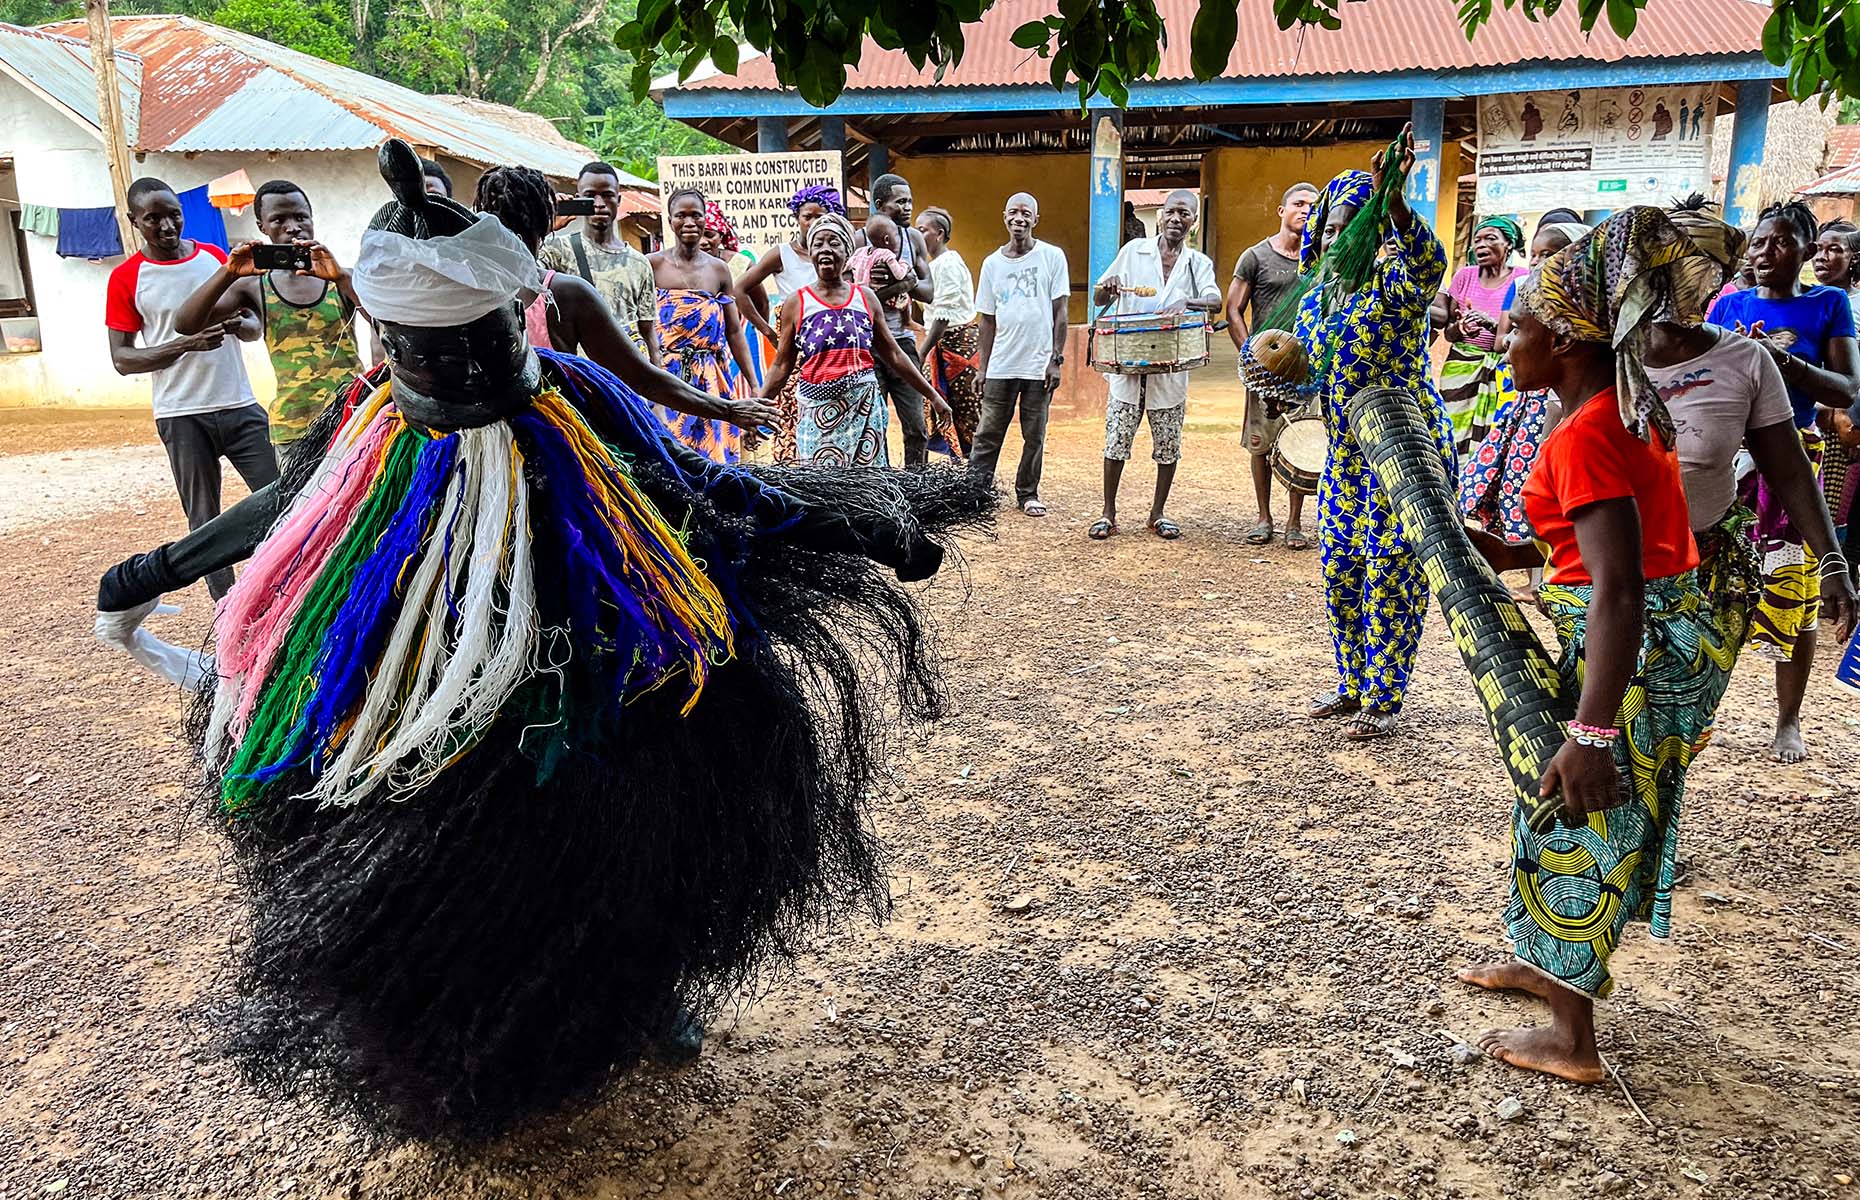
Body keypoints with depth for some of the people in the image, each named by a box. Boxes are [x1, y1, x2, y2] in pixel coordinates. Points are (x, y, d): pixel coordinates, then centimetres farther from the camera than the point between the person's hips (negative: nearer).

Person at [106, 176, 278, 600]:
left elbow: (254, 325, 16)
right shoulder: (126, 278, -1)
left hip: (241, 406, 3)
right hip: (182, 417, -3)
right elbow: (122, 359, -4)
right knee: (205, 522, 4)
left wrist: (238, 323, -9)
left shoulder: (216, 257, 9)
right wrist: (187, 344, -18)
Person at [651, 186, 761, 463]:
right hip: (666, 375, -3)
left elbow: (734, 332, 12)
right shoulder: (653, 265, 1)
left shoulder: (719, 270, 10)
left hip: (712, 378, 3)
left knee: (714, 452, 1)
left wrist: (754, 386, 8)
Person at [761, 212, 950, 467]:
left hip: (864, 406, 1)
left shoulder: (865, 297, 8)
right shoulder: (797, 304, 4)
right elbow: (782, 366, 7)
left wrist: (932, 396, 13)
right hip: (819, 409, -1)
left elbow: (894, 355, 13)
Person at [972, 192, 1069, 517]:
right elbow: (988, 321, 11)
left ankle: (1028, 494, 19)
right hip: (1001, 366, 2)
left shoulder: (1052, 257, 0)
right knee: (988, 432, 2)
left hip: (1039, 365, -2)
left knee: (1034, 435, 6)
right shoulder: (992, 263, 8)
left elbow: (1060, 313, -1)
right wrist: (982, 367, 7)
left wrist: (1056, 359, -7)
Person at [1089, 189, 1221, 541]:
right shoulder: (1134, 251, 7)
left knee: (1168, 443, 6)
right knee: (1117, 439, -1)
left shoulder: (1199, 263, 7)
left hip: (1171, 365, 1)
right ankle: (1108, 514, 8)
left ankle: (1157, 514, 19)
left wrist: (1186, 303, -33)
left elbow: (1215, 302, -12)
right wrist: (1107, 288, -13)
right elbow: (1098, 300, 11)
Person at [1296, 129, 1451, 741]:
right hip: (1346, 453, 7)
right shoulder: (1314, 300, 9)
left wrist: (1394, 205, -51)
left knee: (1389, 574, -2)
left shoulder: (1398, 282, -12)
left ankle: (1384, 698, 12)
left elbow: (1430, 262, -37)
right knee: (1339, 569, 13)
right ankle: (1353, 683, 30)